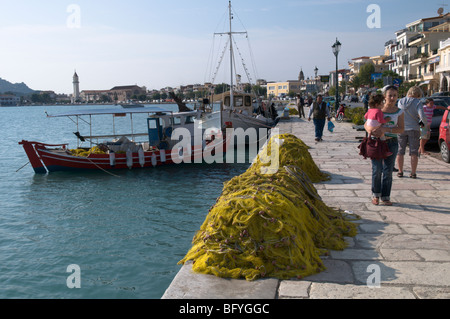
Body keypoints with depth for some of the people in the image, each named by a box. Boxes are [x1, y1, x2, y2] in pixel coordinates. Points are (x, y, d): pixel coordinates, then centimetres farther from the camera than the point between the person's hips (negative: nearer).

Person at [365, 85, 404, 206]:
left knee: (388, 171, 3)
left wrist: (385, 129, -23)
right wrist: (369, 130, -18)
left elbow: (401, 129, -9)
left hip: (391, 143, 1)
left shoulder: (399, 112, 2)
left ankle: (385, 196, 13)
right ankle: (375, 195, 12)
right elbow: (366, 124, 5)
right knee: (377, 169, -4)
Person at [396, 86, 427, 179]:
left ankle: (400, 172, 13)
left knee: (400, 151, 11)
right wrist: (425, 123, 1)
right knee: (414, 153, 5)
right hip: (413, 129, -3)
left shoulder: (400, 101, 3)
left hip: (401, 129, 3)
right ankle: (413, 173, 5)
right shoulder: (417, 102, -10)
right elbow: (422, 116, -18)